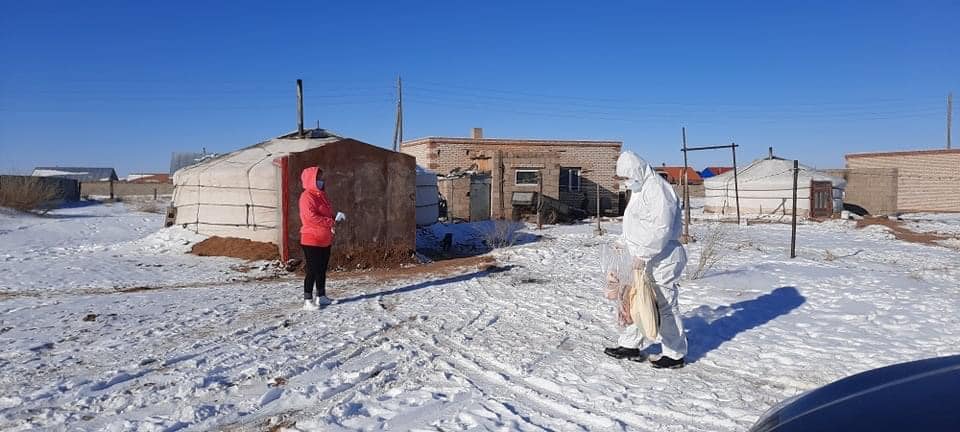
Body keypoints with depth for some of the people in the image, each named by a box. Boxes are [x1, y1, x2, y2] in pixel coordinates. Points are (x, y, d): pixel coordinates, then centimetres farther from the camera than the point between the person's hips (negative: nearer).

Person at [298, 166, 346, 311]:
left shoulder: (322, 195, 16)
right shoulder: (307, 196, -12)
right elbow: (311, 216, -22)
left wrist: (335, 218, 1)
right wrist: (331, 222, -18)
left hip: (325, 240, 9)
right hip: (312, 240, -9)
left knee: (322, 269, 14)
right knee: (312, 270, -5)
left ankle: (321, 296, 24)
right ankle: (308, 300, 1)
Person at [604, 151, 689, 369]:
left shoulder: (656, 188, -18)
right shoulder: (640, 188, 15)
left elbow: (661, 228, -25)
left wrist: (643, 253, -23)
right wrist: (638, 252, 18)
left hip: (661, 259, -10)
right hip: (645, 259, 10)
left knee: (664, 305, -1)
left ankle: (675, 355, 12)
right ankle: (631, 345, 25)